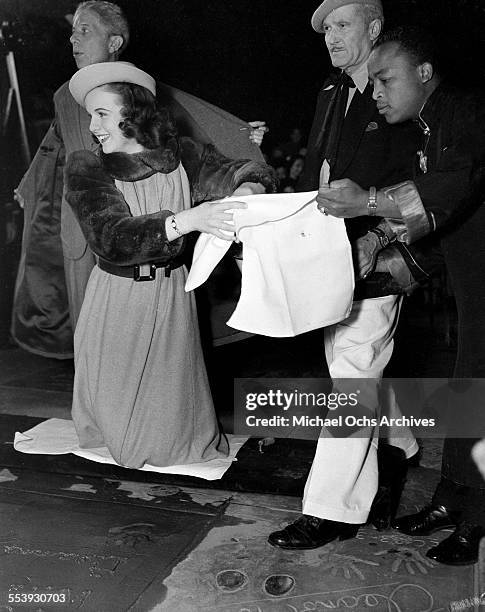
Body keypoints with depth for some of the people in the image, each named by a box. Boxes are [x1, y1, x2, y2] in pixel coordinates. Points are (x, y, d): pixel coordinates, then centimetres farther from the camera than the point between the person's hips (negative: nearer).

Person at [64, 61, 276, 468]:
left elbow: (229, 171, -12)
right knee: (114, 394, 13)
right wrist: (187, 220, -37)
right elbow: (109, 237, -25)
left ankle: (171, 447, 45)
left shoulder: (182, 155, -4)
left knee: (170, 395, 15)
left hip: (172, 293, 1)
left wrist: (246, 187, -38)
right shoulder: (86, 169, -11)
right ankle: (116, 444, 45)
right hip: (116, 297, -1)